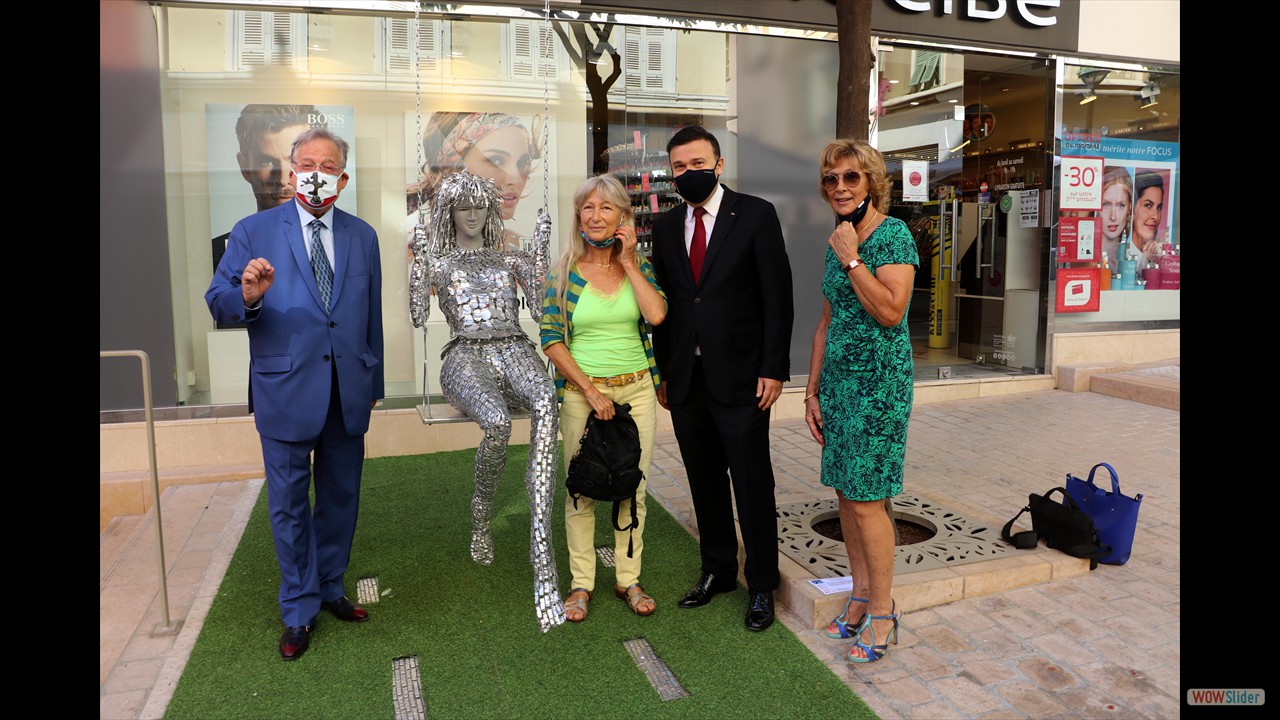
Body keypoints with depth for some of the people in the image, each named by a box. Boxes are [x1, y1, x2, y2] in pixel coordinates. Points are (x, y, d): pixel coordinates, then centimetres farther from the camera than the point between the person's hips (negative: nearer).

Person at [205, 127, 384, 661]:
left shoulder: (362, 236, 9)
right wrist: (247, 297, -28)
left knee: (340, 498, 15)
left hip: (348, 392, 3)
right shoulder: (253, 232, -1)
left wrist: (373, 382, 13)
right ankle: (299, 610, 23)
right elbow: (218, 303, -4)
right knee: (289, 504, 7)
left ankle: (330, 588, 34)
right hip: (286, 391, -3)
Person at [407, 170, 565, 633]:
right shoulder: (437, 263, 21)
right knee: (497, 422, -37)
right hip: (466, 356, -1)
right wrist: (420, 264, 1)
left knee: (546, 405, -37)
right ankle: (481, 516, -2)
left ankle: (542, 555, -43)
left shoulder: (510, 259, 24)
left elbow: (541, 309, 10)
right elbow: (418, 318, 6)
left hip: (515, 351, 2)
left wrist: (542, 250, 7)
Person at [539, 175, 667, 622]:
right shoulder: (564, 272, -2)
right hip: (581, 392, -1)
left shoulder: (639, 266, 4)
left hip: (637, 390, 2)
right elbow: (551, 340, -5)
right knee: (581, 490, 5)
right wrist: (591, 391, -11)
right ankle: (581, 583, 21)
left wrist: (628, 261, -9)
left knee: (633, 489, 8)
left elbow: (656, 315, -14)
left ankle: (628, 579, 24)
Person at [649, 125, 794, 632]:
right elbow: (663, 303, 13)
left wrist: (773, 369, -11)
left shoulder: (756, 215, -3)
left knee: (752, 485, 3)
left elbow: (777, 296, -6)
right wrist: (662, 372, 10)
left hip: (740, 379, -4)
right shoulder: (666, 226, 11)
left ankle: (761, 586, 20)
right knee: (705, 482, 15)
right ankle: (717, 571, 32)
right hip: (686, 379, 5)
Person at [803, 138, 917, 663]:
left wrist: (851, 259, -15)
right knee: (844, 491, 12)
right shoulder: (836, 242, 13)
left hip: (879, 379, -7)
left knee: (866, 497, -4)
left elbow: (891, 311, -21)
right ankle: (861, 595, 26)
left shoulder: (893, 235, -9)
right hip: (837, 378, 8)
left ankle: (883, 610, 13)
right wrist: (812, 391, 12)